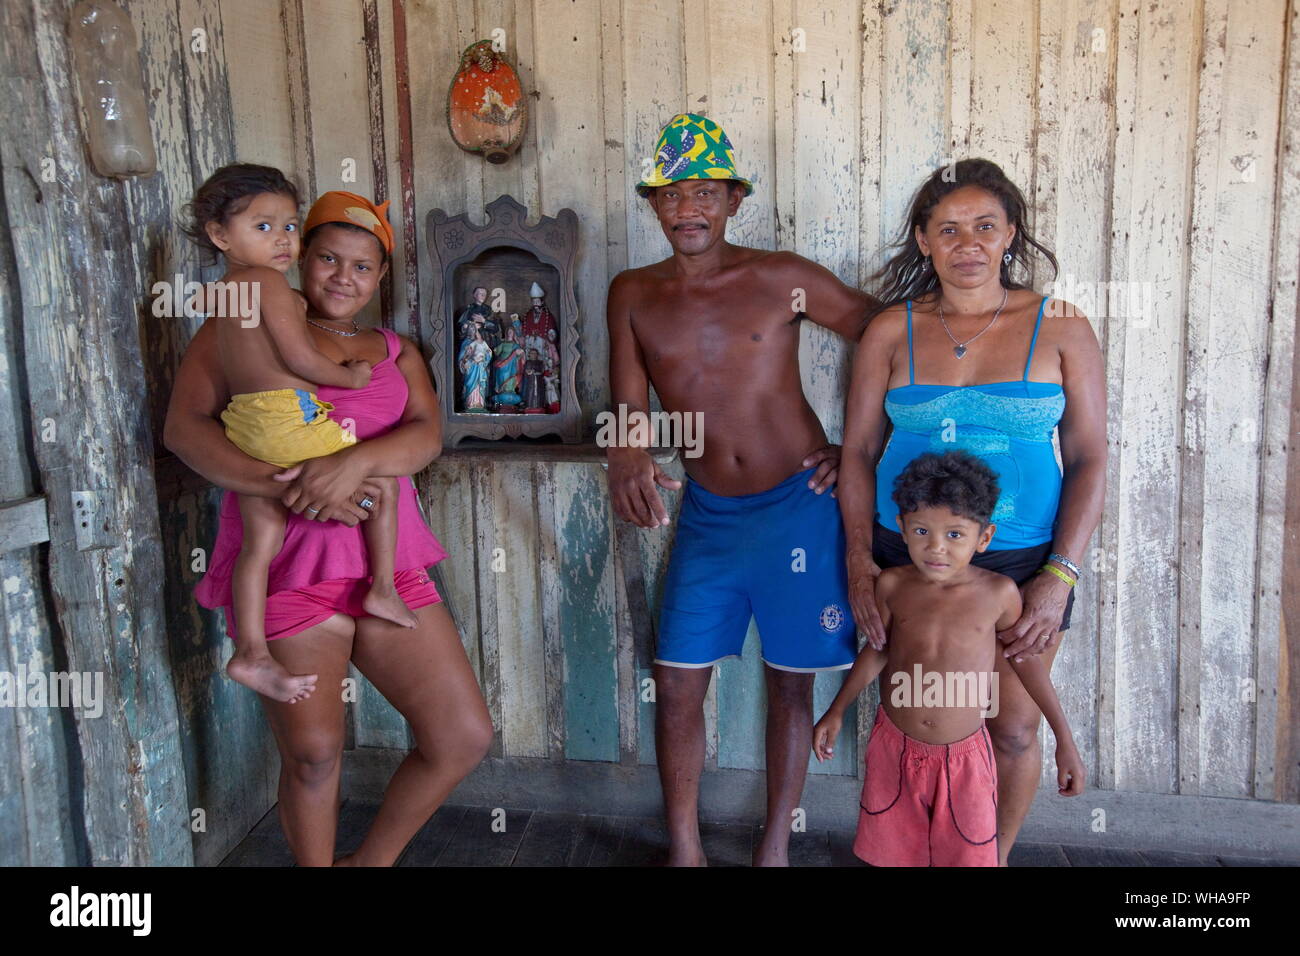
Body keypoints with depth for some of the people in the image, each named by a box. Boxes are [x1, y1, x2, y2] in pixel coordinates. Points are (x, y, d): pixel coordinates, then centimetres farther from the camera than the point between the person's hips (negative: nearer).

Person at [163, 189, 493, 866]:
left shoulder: (396, 352, 18)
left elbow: (426, 435, 0)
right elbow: (184, 427, -6)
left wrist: (355, 461, -21)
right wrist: (288, 487, -19)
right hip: (289, 566, -4)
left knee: (465, 738, 1)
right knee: (313, 752, -3)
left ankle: (371, 861, 25)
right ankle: (318, 867, 27)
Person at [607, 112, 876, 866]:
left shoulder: (781, 278, -6)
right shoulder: (633, 295, 4)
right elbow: (630, 404, -1)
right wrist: (627, 453, -23)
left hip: (798, 503, -2)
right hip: (708, 513, 3)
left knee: (790, 682, 9)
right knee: (677, 684, 4)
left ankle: (777, 845, 28)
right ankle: (684, 849, 23)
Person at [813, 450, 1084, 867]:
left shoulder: (998, 593, -13)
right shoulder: (893, 585, -11)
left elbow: (1025, 658, 2)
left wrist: (1066, 741, 5)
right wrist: (837, 711, 10)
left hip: (963, 756, -1)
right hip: (895, 749, 1)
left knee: (970, 853, 6)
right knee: (889, 851, 12)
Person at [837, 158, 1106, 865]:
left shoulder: (1059, 328, -2)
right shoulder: (891, 330, 1)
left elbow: (1089, 460, -2)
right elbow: (858, 452, 3)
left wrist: (1060, 576, -11)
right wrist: (859, 557, -7)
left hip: (1023, 564, 0)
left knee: (1012, 732, 10)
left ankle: (997, 856, 36)